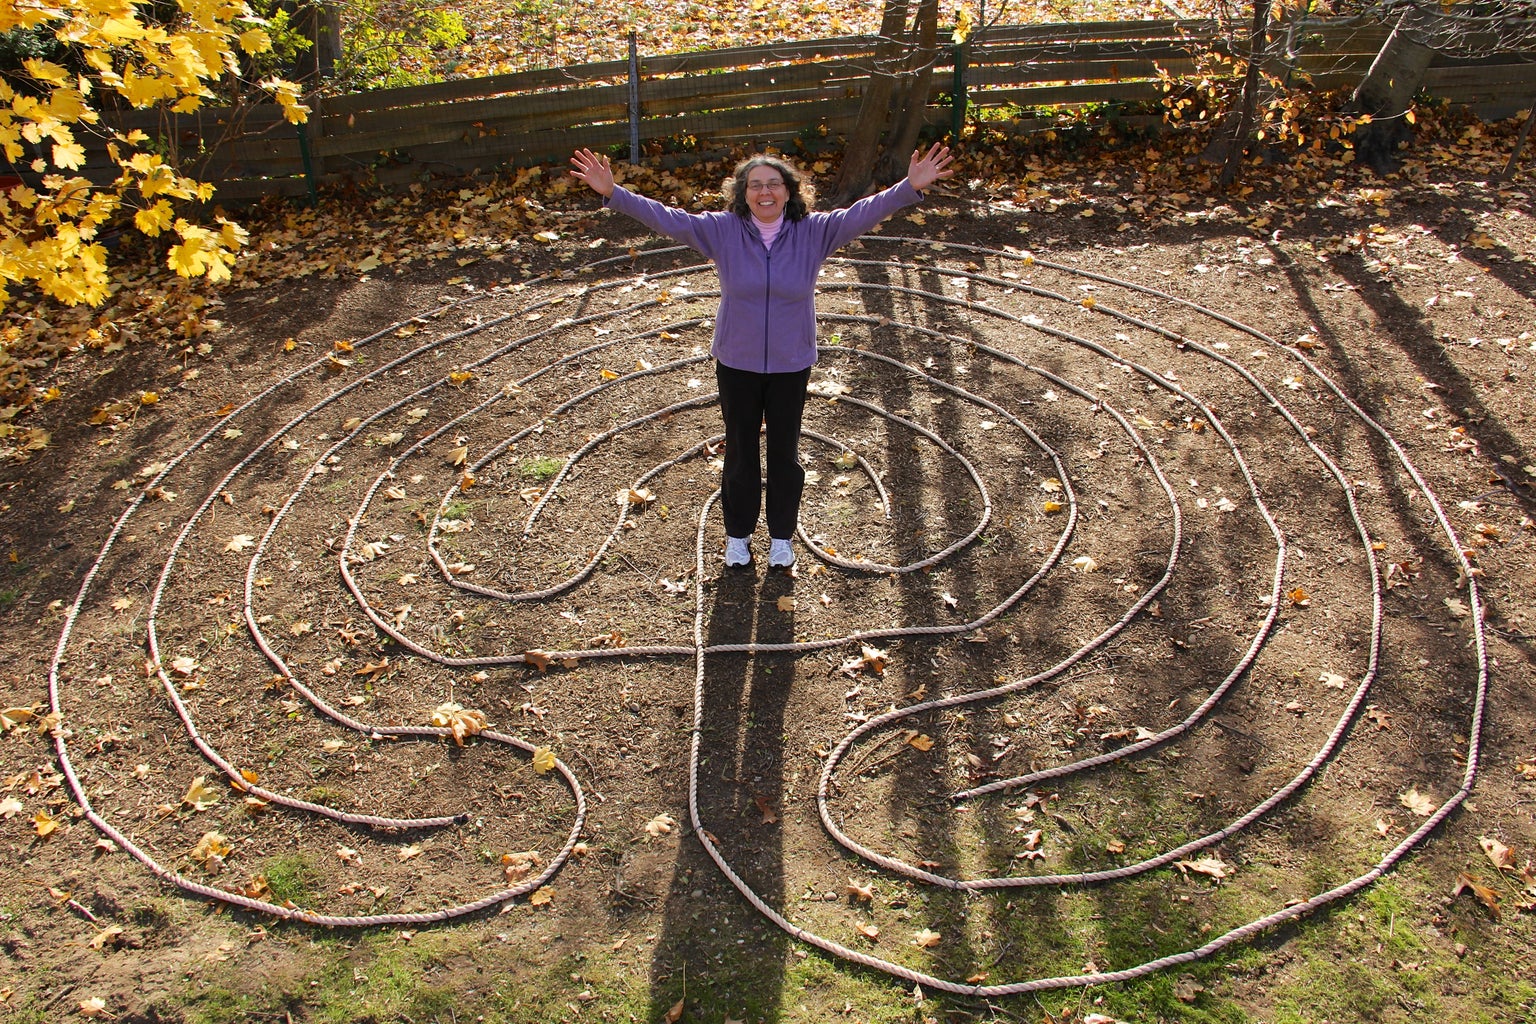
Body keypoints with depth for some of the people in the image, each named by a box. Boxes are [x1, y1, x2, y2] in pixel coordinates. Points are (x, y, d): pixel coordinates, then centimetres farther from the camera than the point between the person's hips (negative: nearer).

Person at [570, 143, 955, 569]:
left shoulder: (814, 232, -10)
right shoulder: (722, 230, -10)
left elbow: (863, 213, -19)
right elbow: (667, 218, -14)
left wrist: (911, 186, -34)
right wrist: (612, 193, -24)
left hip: (792, 365, 0)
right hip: (736, 363, 0)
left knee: (785, 453, 15)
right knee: (740, 452, 15)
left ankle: (781, 535, 35)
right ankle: (738, 533, 35)